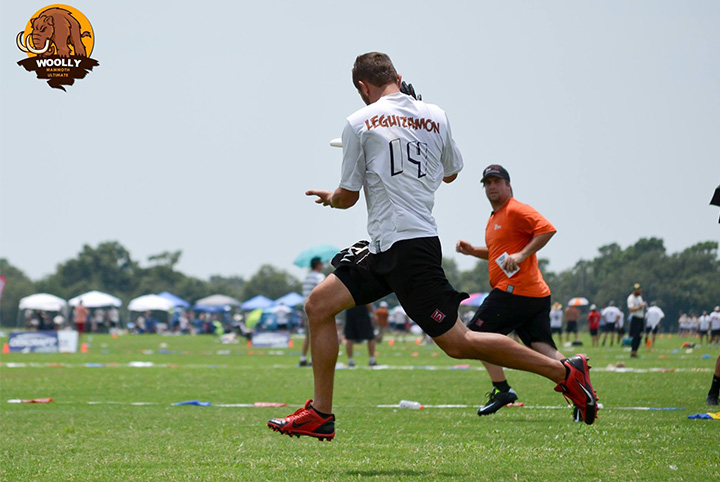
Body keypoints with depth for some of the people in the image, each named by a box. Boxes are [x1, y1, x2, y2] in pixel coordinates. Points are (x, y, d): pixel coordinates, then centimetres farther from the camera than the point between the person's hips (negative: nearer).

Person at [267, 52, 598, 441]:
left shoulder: (360, 123, -7)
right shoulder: (435, 116, 9)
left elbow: (348, 196, -1)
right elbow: (450, 173, 24)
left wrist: (329, 198, 22)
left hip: (406, 248, -8)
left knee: (456, 342, -6)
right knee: (318, 305, 8)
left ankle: (565, 371, -4)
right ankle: (320, 415, 6)